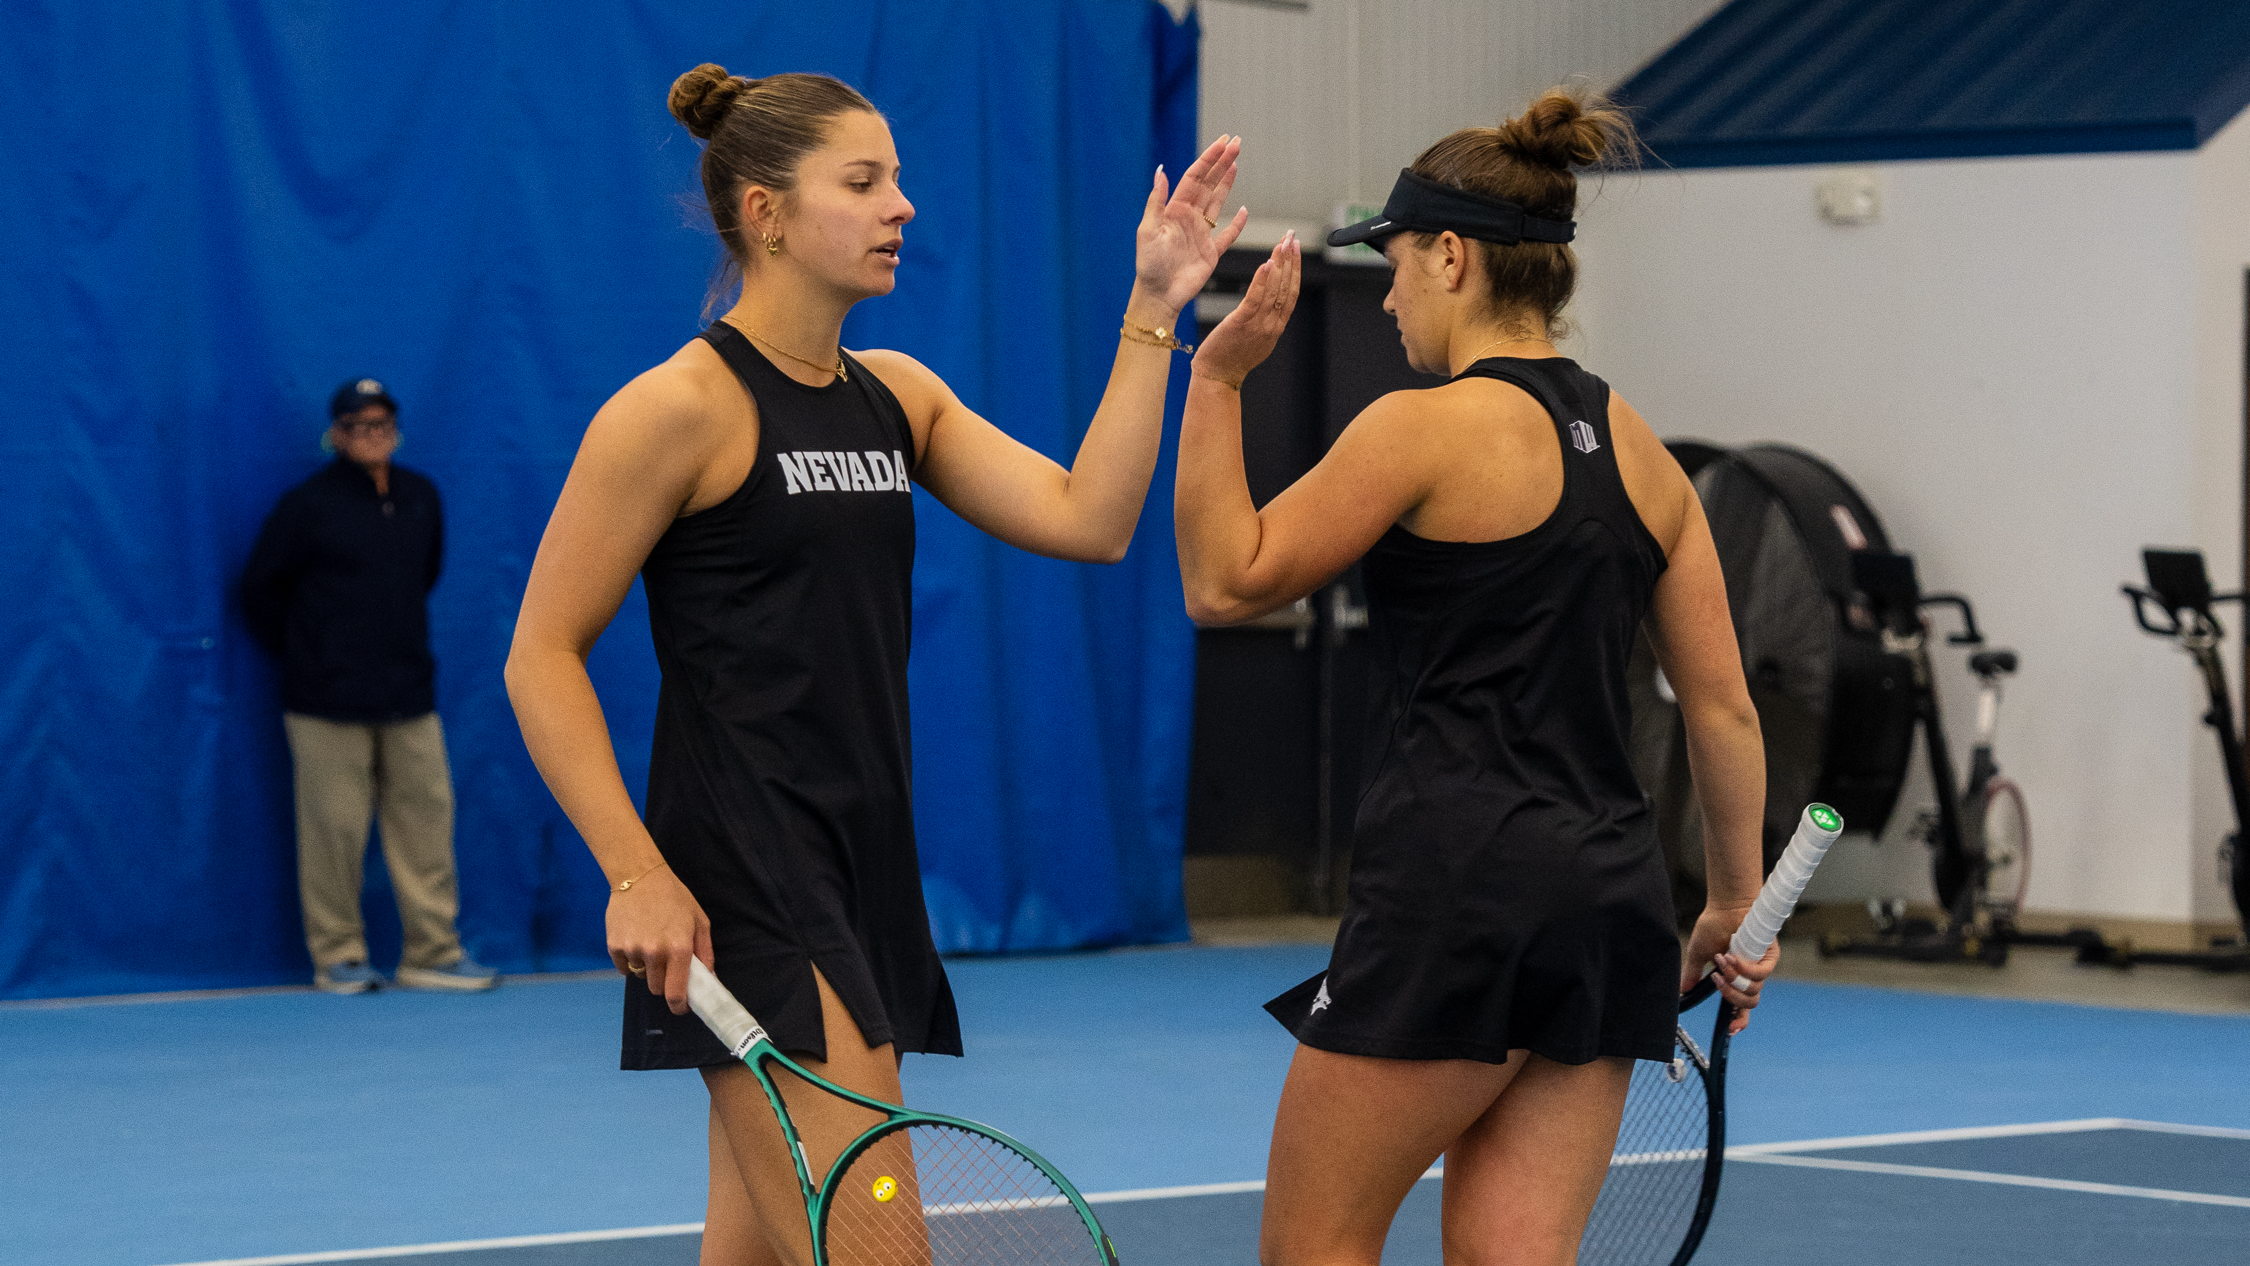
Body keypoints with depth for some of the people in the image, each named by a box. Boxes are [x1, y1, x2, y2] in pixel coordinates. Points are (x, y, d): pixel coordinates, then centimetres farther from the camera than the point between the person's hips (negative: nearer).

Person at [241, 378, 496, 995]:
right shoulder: (308, 504, -6)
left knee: (426, 816, 3)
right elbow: (261, 585, 1)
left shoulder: (421, 497, 10)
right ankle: (338, 956, 7)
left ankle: (433, 952, 9)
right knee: (334, 827, -4)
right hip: (328, 702, -5)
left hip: (409, 694, 5)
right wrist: (299, 653, 6)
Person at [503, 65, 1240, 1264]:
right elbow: (541, 655, -9)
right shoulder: (682, 406, -10)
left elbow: (1086, 520, 3)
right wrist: (635, 875, -17)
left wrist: (1151, 315, -1)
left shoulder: (898, 393, 13)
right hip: (743, 895, -8)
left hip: (863, 882, 8)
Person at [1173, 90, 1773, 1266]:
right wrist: (1735, 904, 22)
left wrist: (1215, 376, 0)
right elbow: (1724, 708, 13)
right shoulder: (1639, 448, 12)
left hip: (1458, 893, -7)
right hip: (1614, 895, 7)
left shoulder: (1424, 428, -8)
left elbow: (1225, 582, -2)